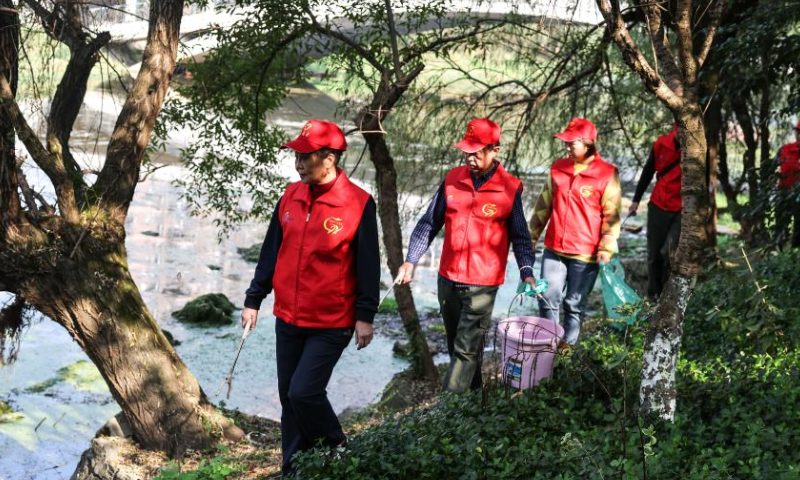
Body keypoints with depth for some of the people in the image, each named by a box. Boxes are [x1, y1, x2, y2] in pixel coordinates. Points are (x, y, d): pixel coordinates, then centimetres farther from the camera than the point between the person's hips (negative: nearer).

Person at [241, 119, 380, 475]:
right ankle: (295, 468, 27)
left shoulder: (359, 203, -12)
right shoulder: (290, 197, 4)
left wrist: (365, 316, -8)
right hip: (288, 319, 6)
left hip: (331, 324, -6)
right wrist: (254, 300, 11)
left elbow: (368, 266, -8)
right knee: (288, 395, 11)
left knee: (304, 392, -12)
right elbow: (271, 252, 11)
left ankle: (337, 449, 16)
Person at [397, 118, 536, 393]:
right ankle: (473, 389, 36)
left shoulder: (509, 188, -7)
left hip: (483, 285, -4)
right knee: (455, 344, 17)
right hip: (448, 278, 4)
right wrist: (411, 260, 0)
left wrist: (526, 271, -8)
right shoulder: (453, 179, 1)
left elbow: (520, 236, 3)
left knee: (466, 350, -3)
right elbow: (429, 223, 7)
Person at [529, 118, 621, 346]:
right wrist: (532, 236, 16)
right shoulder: (558, 168, 5)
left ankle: (567, 347, 23)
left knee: (574, 304, 8)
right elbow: (544, 204, 14)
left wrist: (606, 248, -11)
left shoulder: (607, 174, -8)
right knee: (548, 299, 5)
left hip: (585, 255, -4)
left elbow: (611, 216, -6)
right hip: (554, 249, 4)